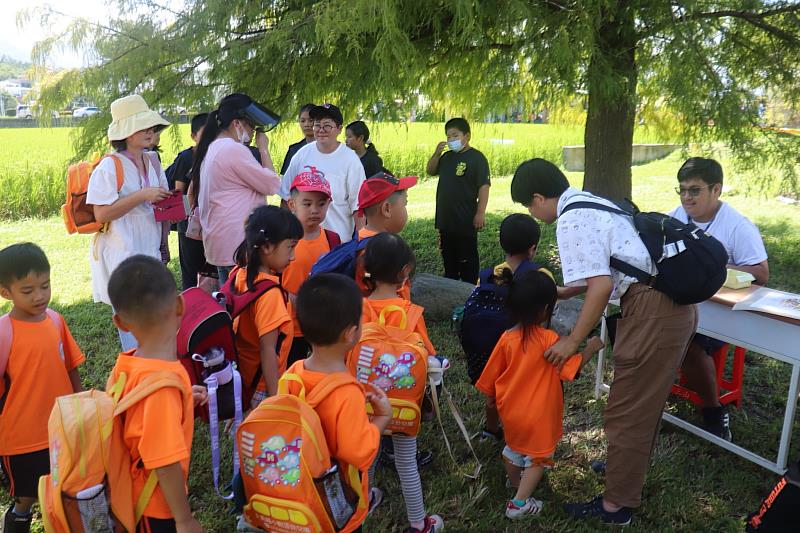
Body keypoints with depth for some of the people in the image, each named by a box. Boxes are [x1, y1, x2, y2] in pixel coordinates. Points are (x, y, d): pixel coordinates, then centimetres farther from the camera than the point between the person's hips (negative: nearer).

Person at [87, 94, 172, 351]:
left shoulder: (152, 162, 8)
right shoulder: (109, 167, -12)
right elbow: (101, 214, -17)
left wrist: (164, 243, 11)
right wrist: (142, 195, -22)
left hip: (151, 250, 6)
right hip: (122, 254, -6)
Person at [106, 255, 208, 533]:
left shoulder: (124, 363, -10)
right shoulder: (164, 382, -33)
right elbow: (165, 464, -29)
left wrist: (182, 400, 4)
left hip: (129, 492, 7)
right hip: (157, 507, -7)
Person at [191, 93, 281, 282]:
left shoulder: (210, 149, 15)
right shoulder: (235, 150, -15)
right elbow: (272, 184, -11)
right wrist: (263, 148, 0)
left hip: (220, 244, 10)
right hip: (239, 245, -10)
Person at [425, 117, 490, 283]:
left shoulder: (477, 158, -12)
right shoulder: (447, 157, 10)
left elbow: (484, 187, -16)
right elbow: (431, 171, 16)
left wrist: (481, 213, -21)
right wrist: (437, 153, -1)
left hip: (466, 220, -7)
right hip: (446, 218, 8)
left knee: (467, 257, 3)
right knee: (448, 255, 19)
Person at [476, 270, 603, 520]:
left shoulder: (506, 338, -11)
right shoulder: (549, 340, -24)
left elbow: (491, 377, -2)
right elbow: (574, 367, -18)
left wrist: (492, 399, 15)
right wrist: (590, 349, -3)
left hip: (510, 410, 5)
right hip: (538, 415, -5)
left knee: (513, 446, 29)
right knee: (539, 456, 16)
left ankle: (515, 481, 52)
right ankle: (519, 502, 12)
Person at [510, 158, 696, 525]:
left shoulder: (571, 221, -13)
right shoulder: (591, 203, 18)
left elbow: (601, 286, -21)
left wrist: (572, 341, -13)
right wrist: (558, 293, 33)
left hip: (652, 312, -10)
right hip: (674, 302, 10)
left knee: (626, 410, 4)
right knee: (645, 402, 26)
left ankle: (615, 504, 19)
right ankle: (628, 465, 46)